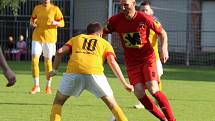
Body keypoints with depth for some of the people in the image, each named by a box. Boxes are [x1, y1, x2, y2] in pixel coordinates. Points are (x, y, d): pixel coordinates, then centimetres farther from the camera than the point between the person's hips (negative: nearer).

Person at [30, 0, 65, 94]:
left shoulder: (55, 9, -3)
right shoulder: (37, 8, 6)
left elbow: (62, 23, -1)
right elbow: (32, 19, 20)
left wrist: (55, 23, -23)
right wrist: (32, 23, -3)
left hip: (49, 39, -2)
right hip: (37, 38, 2)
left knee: (48, 61, 4)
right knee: (34, 59, -9)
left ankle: (48, 86, 18)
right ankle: (36, 86, 0)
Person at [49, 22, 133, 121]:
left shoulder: (76, 38, 32)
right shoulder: (105, 43, 26)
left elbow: (59, 52, 17)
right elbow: (112, 62, 11)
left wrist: (54, 70, 25)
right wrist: (125, 84, 9)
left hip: (73, 72, 1)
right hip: (94, 72, -1)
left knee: (58, 101, 20)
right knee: (112, 104, 14)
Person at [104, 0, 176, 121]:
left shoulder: (145, 18, -14)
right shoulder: (116, 20, -7)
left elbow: (162, 33, -1)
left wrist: (164, 49, -15)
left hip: (148, 58, -3)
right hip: (131, 62, 3)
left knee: (153, 89, -20)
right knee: (139, 92, -12)